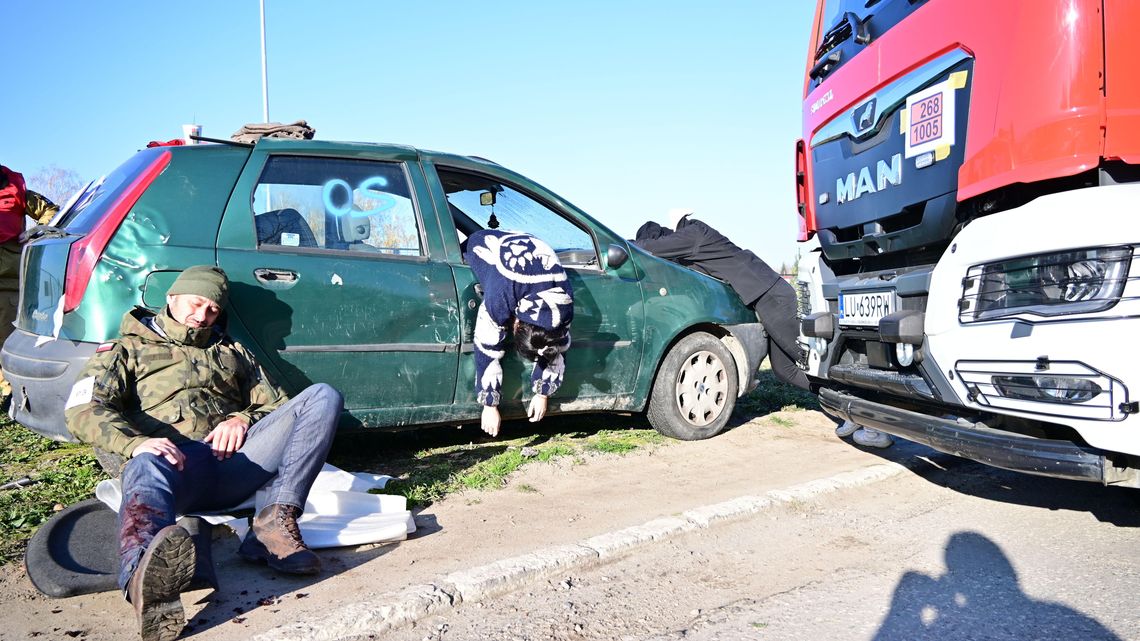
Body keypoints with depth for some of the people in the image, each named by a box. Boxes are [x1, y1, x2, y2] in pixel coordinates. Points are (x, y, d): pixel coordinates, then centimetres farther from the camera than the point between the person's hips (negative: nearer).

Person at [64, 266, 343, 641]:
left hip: (234, 459, 4)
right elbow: (83, 409, 6)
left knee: (323, 397, -16)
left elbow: (277, 405, 27)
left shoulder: (230, 352, 35)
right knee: (147, 470, -42)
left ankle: (277, 520, -32)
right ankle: (147, 577, -75)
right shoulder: (127, 349, 24)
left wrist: (243, 418, 1)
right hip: (173, 457, -3)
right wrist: (135, 442, -17)